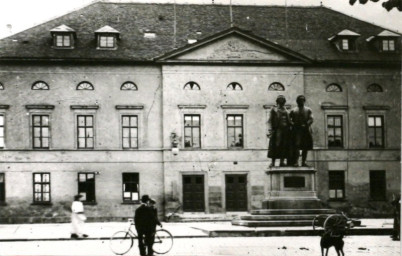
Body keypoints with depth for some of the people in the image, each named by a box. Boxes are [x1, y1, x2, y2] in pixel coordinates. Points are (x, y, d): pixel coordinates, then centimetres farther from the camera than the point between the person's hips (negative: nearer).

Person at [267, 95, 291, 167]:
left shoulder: (286, 111, 16)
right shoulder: (274, 110, 6)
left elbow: (289, 121, 17)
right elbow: (270, 121, 0)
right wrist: (270, 130, -10)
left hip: (285, 131, 3)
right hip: (277, 130, -3)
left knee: (284, 146, 1)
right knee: (274, 146, -6)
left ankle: (282, 161, 7)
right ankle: (273, 162, -4)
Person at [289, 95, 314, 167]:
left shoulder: (308, 110, 10)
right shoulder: (293, 110, 11)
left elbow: (311, 120, -1)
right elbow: (290, 120, 5)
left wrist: (305, 125, -17)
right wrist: (294, 125, -13)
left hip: (306, 130, 2)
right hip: (296, 130, -2)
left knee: (305, 147, 2)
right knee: (297, 146, -14)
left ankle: (303, 162, 9)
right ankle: (296, 162, -20)